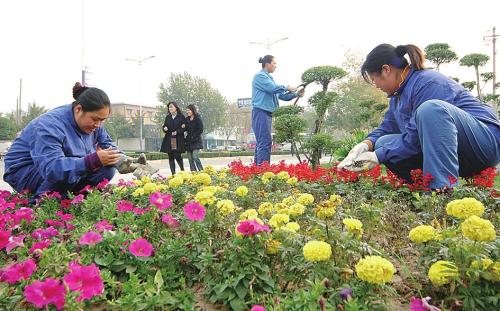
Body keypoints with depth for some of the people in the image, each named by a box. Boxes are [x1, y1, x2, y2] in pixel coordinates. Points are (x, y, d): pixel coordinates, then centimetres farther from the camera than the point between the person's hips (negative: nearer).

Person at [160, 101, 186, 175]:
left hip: (178, 140, -5)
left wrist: (177, 132, -15)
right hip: (169, 140, 5)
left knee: (177, 156, -10)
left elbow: (184, 128, -3)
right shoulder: (167, 117, 15)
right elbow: (164, 127, 19)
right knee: (171, 157, 3)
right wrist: (165, 129, -4)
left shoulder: (181, 117, 0)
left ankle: (182, 170, 13)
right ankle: (173, 173, 9)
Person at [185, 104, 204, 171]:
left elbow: (200, 130, -8)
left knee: (195, 157, -16)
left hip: (196, 141, -6)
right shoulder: (186, 119, 15)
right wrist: (185, 132, 0)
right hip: (188, 142, 6)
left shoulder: (198, 119, -3)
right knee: (190, 159, 3)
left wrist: (193, 136, -12)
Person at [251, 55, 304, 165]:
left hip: (267, 113, 10)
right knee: (265, 142, -14)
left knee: (261, 142, 8)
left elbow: (281, 95, 21)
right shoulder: (260, 76, -5)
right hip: (261, 112, -10)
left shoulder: (268, 78, 23)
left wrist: (296, 94, 11)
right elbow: (273, 88, -19)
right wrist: (287, 88, -5)